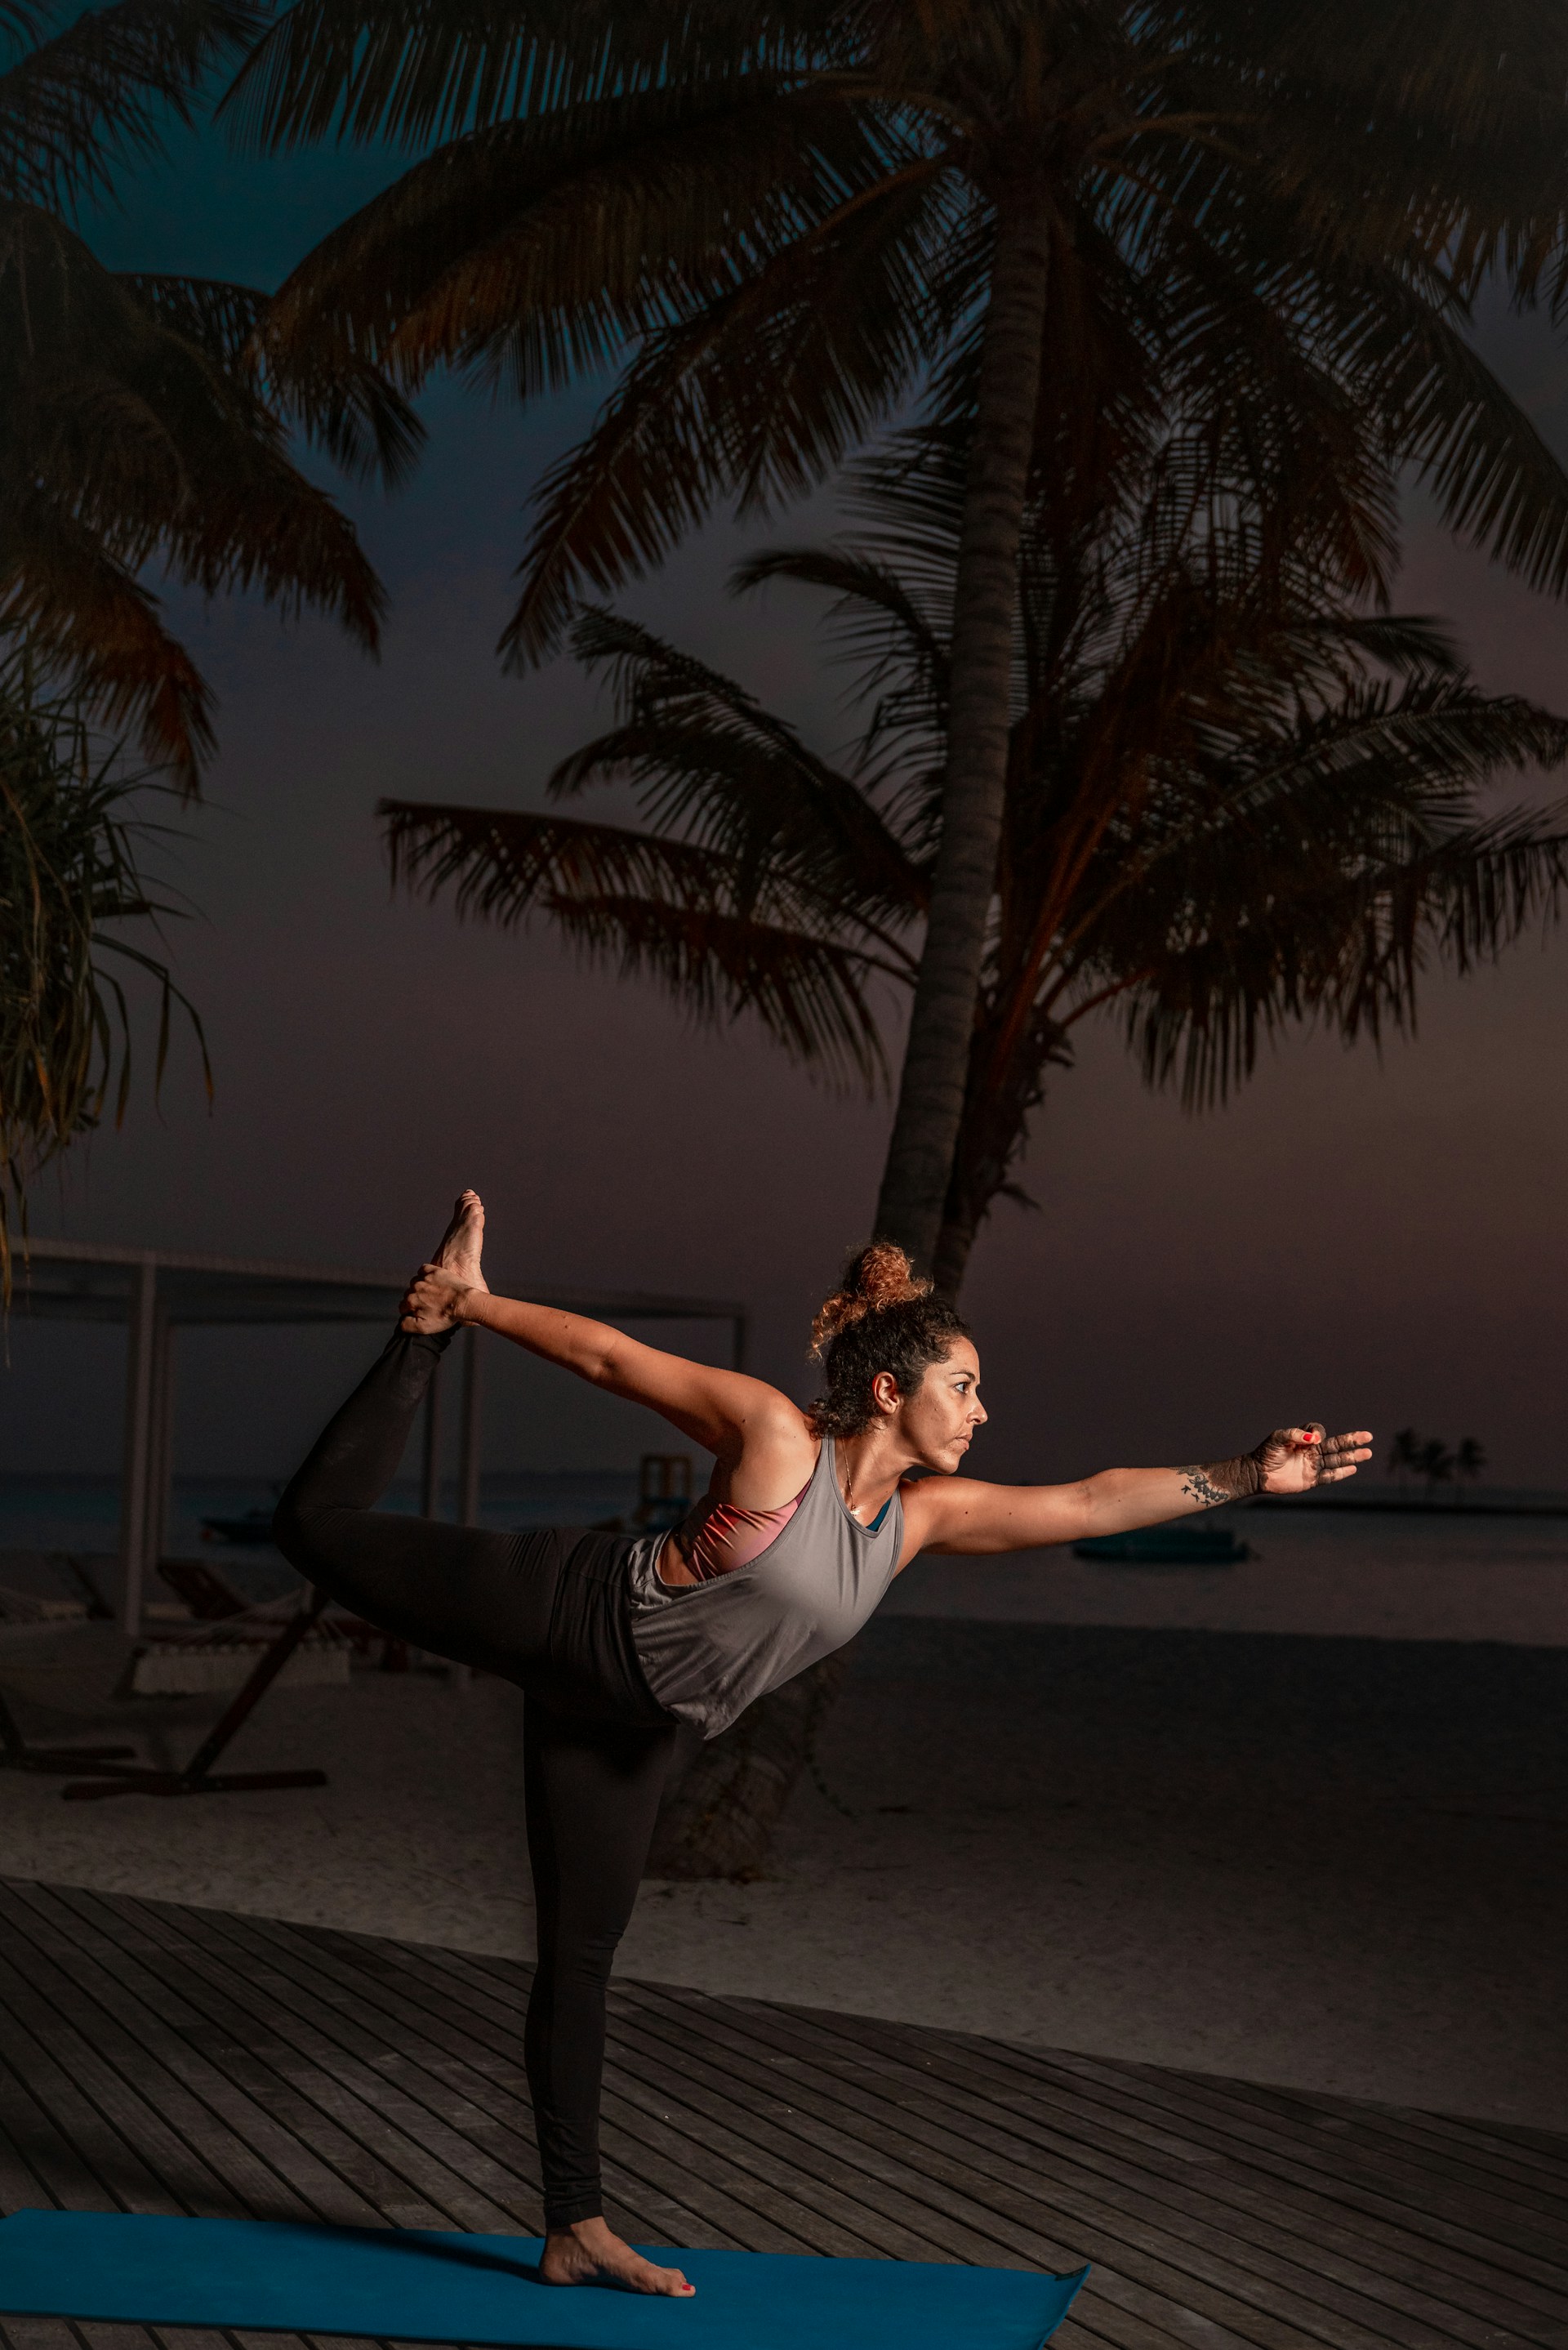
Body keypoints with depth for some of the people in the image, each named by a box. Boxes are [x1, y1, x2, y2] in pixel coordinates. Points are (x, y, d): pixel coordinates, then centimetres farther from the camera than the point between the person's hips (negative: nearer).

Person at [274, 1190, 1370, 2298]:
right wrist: (472, 1307, -13)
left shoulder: (925, 1512, -6)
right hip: (562, 1613, -6)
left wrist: (1244, 1476, -10)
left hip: (629, 1715, 6)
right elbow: (607, 1355, -17)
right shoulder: (775, 1436, -24)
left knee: (583, 1949, 10)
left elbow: (1089, 1503, -5)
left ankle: (576, 2233, 17)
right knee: (325, 1526, -1)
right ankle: (427, 1329, 19)